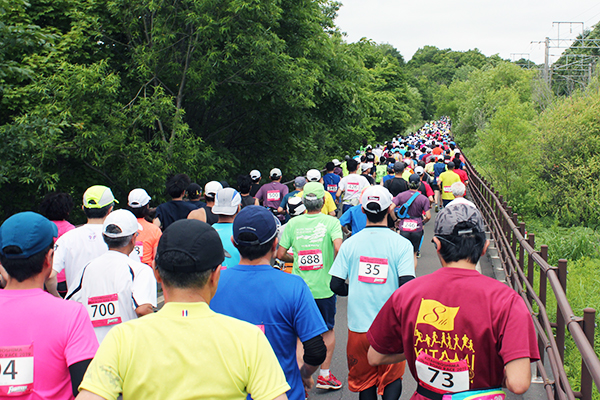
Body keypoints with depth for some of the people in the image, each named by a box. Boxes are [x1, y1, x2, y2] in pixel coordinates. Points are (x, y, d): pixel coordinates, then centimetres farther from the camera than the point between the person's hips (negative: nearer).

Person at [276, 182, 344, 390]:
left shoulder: (293, 223, -2)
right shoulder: (331, 221, -8)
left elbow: (280, 254, -2)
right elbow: (338, 248, -23)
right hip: (324, 287, -1)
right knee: (327, 330, 18)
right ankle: (325, 374, 23)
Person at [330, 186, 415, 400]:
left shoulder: (350, 243, -3)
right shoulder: (401, 244, -9)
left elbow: (336, 285, -2)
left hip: (359, 326, 1)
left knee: (365, 381, 16)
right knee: (392, 378, 16)